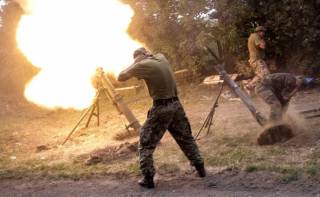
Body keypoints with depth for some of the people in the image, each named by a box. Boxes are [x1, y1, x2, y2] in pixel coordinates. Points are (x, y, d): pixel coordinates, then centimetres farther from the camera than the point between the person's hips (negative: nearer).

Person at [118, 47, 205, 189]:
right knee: (186, 138, 21)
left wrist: (134, 64, 4)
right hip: (176, 105, 6)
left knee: (146, 143, 6)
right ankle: (200, 168, 26)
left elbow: (121, 77, -5)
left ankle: (148, 178, 5)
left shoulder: (143, 65, -10)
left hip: (161, 108, -6)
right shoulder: (162, 58, 9)